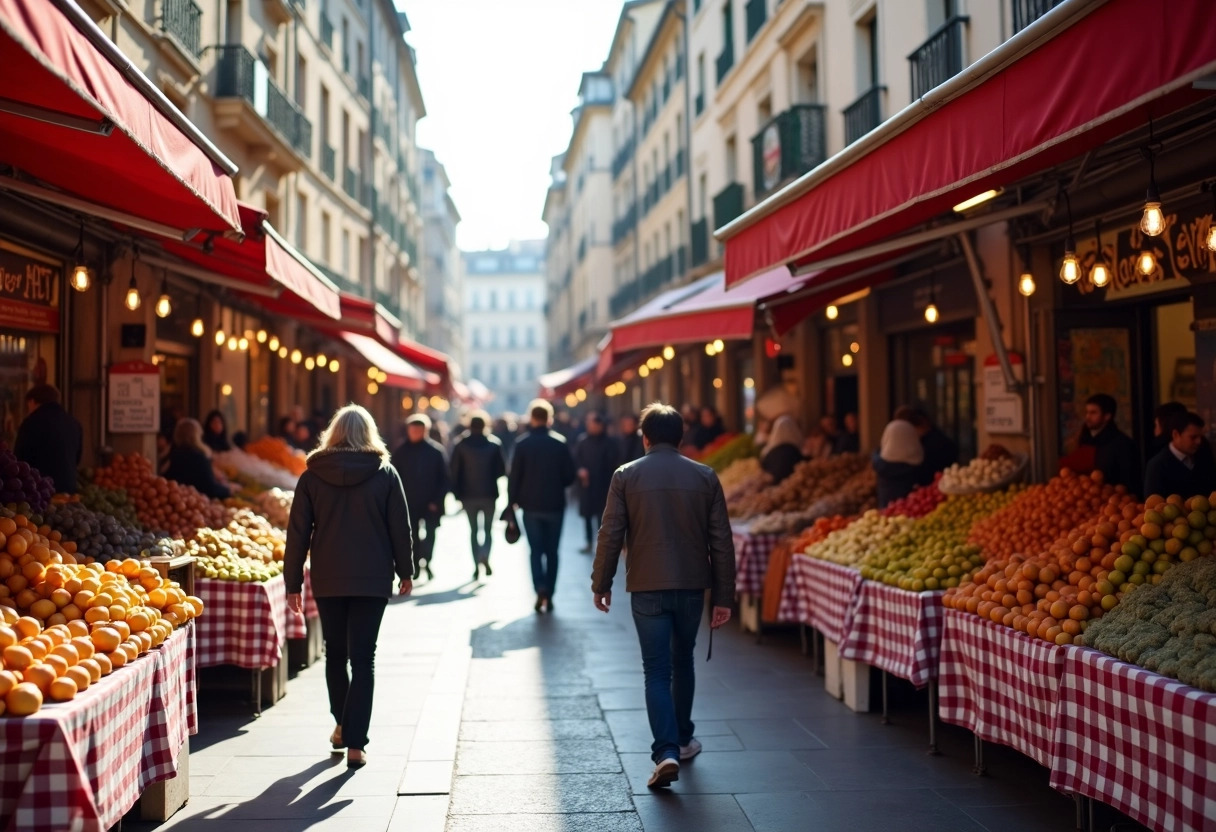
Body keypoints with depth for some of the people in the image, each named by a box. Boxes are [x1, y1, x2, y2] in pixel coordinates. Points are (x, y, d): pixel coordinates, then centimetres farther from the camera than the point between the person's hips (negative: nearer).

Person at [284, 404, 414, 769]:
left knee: (335, 653, 17)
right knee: (363, 658, 1)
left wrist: (293, 582, 5)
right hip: (372, 579, -1)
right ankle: (355, 743, -2)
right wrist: (404, 572, 11)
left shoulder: (312, 476, 1)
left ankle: (342, 727, 31)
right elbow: (400, 527, 1)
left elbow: (298, 532, 0)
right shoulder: (385, 474, -2)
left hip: (327, 580, 1)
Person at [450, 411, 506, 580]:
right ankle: (485, 556, -16)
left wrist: (457, 492, 2)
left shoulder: (461, 446, -3)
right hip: (489, 493, 0)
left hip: (468, 494, 0)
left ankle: (477, 565, 5)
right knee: (487, 528, 11)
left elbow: (454, 471, -5)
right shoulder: (494, 444, -2)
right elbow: (501, 470, -2)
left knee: (473, 529, 10)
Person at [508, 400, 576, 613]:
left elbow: (515, 475, -7)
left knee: (536, 550, 5)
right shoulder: (560, 443, -4)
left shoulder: (523, 444, -6)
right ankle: (549, 595, 11)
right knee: (551, 551, 11)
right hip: (555, 504, 1)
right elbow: (569, 475, -2)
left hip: (531, 505, -1)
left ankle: (540, 589, -14)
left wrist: (513, 500, 3)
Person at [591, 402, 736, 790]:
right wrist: (724, 596, 5)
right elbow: (721, 542, 1)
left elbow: (611, 535, -5)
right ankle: (683, 739, 33)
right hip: (692, 585, 2)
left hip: (647, 587, -2)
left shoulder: (626, 476, -4)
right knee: (683, 662, 20)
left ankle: (666, 752, -12)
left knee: (657, 671, 1)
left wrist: (601, 584, 6)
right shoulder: (705, 477, 1)